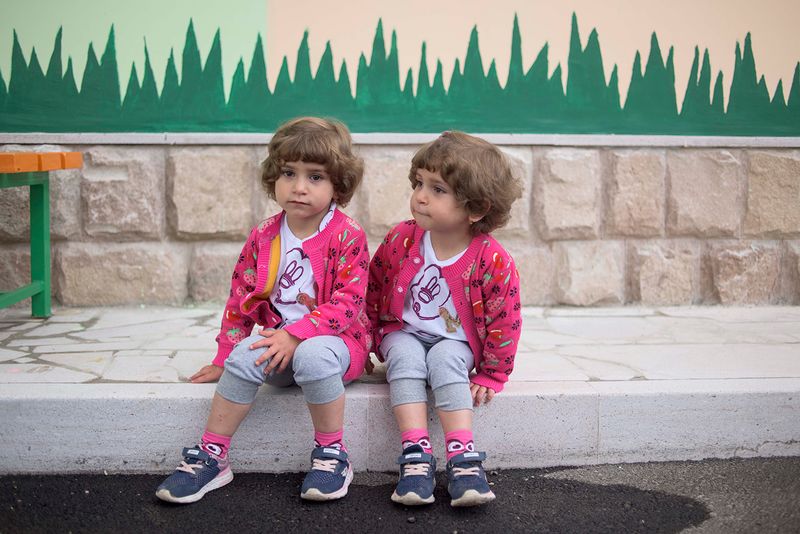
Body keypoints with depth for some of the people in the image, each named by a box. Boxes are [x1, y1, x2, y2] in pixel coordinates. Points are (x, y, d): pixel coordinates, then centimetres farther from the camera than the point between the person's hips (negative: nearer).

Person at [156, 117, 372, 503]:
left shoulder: (348, 237, -9)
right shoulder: (263, 238, 6)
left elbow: (347, 304, -17)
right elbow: (240, 301, 12)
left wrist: (295, 335, -26)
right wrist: (223, 358, 10)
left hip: (332, 338, -4)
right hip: (277, 340, 4)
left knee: (312, 355, -37)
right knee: (244, 356, -27)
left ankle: (332, 454, -18)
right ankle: (211, 456, -15)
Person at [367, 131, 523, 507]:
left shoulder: (492, 261, -19)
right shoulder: (401, 240, -11)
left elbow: (504, 321, -11)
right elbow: (372, 292, 4)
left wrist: (490, 376, -7)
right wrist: (369, 340, 6)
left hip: (454, 341, -2)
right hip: (403, 332, 2)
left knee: (445, 360, -32)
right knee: (405, 357, -29)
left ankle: (462, 456, -35)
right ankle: (416, 453, -34)